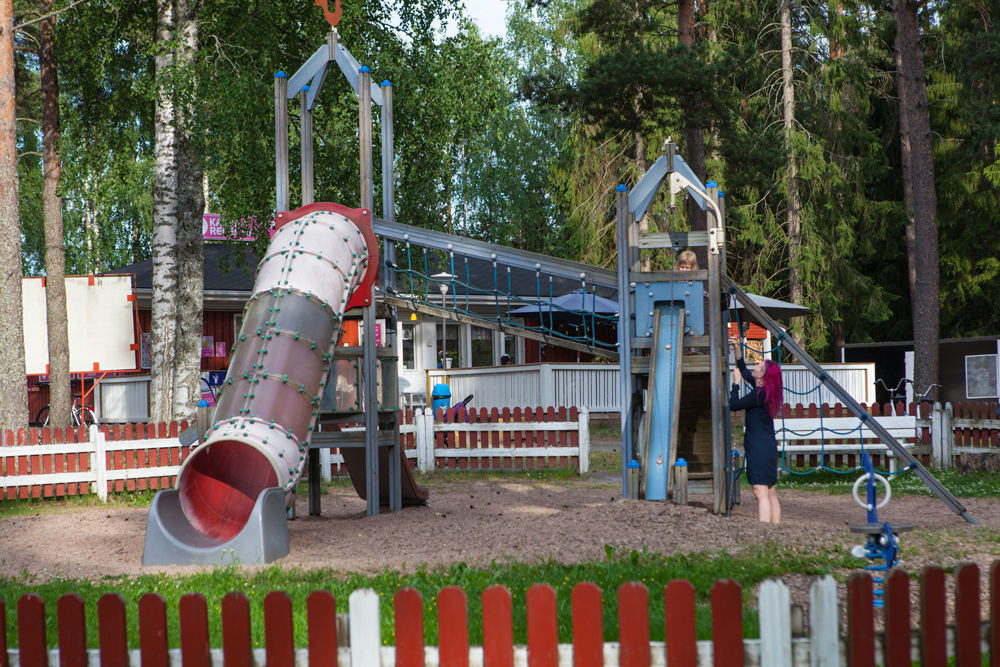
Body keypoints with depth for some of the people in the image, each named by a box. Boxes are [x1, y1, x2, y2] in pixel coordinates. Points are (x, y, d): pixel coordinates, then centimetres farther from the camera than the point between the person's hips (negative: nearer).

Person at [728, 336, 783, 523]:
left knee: (761, 493, -14)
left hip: (759, 449, -10)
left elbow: (733, 404, -12)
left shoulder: (759, 394, -15)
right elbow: (744, 371, 25)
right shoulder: (765, 391, 12)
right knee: (771, 493, 12)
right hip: (768, 447, 10)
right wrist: (738, 350, 20)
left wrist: (736, 383, -2)